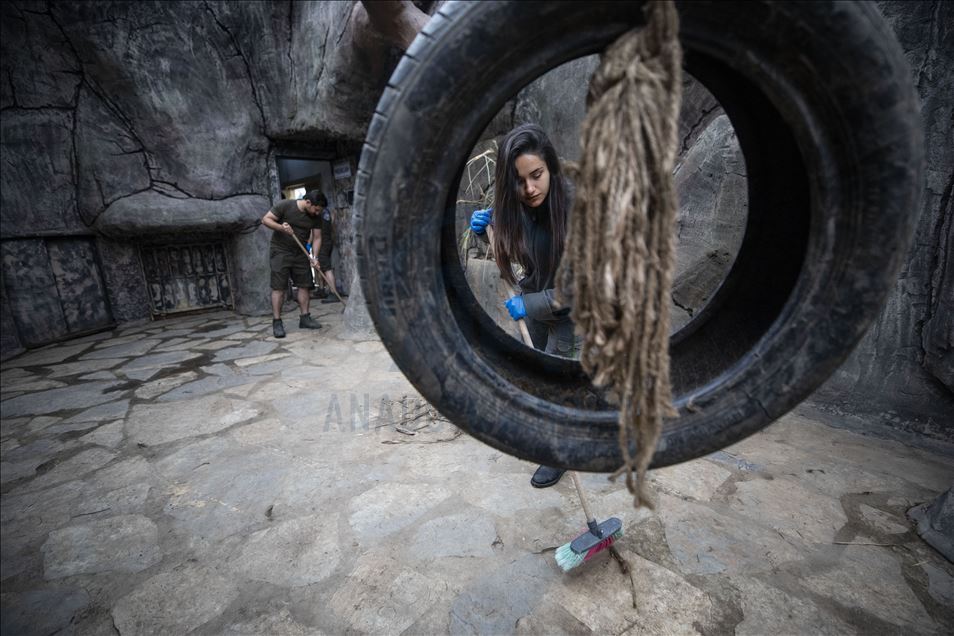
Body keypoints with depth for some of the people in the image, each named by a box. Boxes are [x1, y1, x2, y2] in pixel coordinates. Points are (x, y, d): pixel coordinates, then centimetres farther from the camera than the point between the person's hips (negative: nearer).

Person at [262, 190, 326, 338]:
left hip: (300, 253, 5)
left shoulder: (316, 216, -2)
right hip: (280, 251, -5)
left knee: (304, 285, 2)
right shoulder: (285, 205, -14)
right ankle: (276, 322, -4)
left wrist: (314, 257, -14)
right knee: (278, 287, -7)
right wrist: (281, 228, -29)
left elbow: (316, 238, -2)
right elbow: (265, 219, -11)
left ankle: (305, 318, 12)